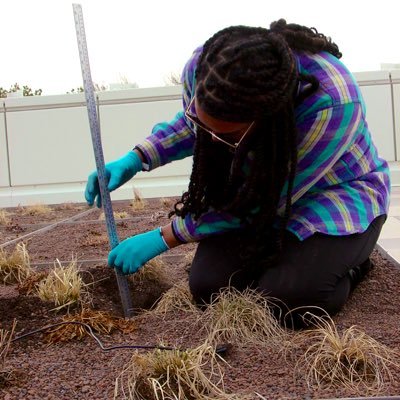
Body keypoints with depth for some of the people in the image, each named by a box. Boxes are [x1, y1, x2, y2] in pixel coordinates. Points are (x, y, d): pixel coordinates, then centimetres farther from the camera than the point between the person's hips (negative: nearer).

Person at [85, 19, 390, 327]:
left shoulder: (331, 104, -38)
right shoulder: (202, 66, -23)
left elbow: (261, 203, -26)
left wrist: (164, 239, -21)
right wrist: (134, 161, -12)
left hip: (336, 193, -4)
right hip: (255, 188, 5)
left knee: (286, 297, -29)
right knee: (207, 286, -15)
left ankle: (350, 262, 3)